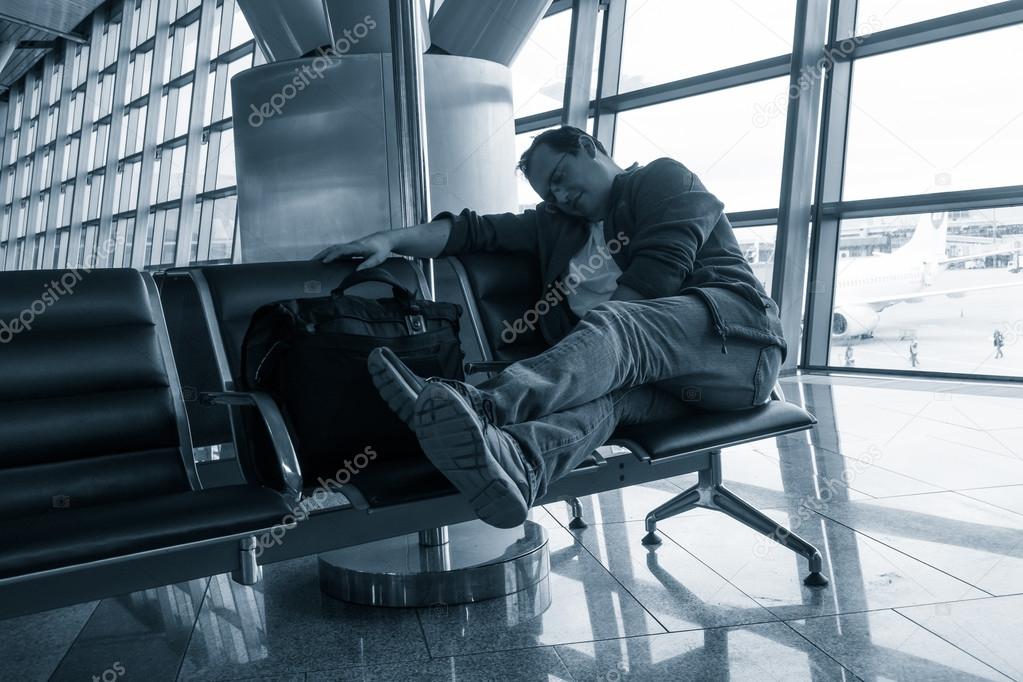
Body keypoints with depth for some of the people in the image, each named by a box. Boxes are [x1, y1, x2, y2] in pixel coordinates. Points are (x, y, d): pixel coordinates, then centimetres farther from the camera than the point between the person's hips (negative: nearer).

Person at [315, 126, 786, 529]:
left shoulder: (664, 180, 10)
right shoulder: (557, 225, 27)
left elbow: (660, 275, -7)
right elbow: (475, 230, 13)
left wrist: (593, 309, -5)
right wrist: (392, 239, 0)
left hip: (731, 326, -4)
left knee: (614, 326, -34)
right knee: (598, 392, -31)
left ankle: (484, 404, -59)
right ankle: (514, 464, -64)